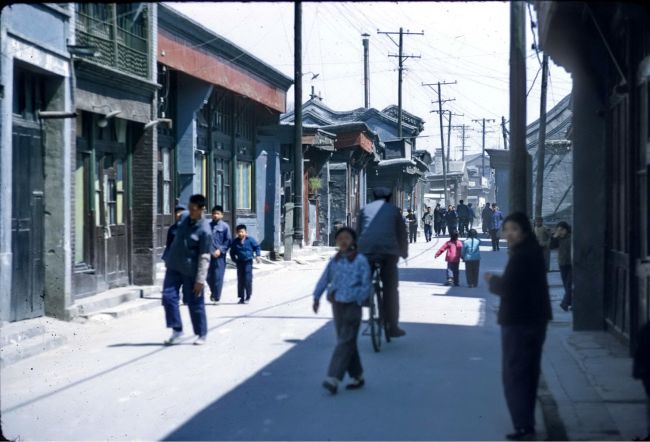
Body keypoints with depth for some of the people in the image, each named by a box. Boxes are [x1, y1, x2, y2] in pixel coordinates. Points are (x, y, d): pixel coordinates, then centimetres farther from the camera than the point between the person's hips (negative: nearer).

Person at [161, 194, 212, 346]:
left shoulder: (204, 230, -17)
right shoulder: (185, 220, 4)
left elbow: (204, 258, -17)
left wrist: (200, 280, -19)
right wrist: (169, 258, 22)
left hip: (190, 271, -6)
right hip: (174, 266, 6)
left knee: (195, 303, 2)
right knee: (169, 296, -3)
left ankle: (201, 334, 17)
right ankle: (177, 330, 7)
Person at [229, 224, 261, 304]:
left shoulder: (250, 240, -5)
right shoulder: (235, 242, 3)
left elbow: (257, 247, 6)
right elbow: (232, 252, 14)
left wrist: (257, 256, -6)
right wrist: (234, 259, 4)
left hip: (248, 262, -3)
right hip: (240, 262, 3)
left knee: (248, 279, -7)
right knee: (240, 280, 5)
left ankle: (248, 297, 6)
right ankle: (241, 297, 13)